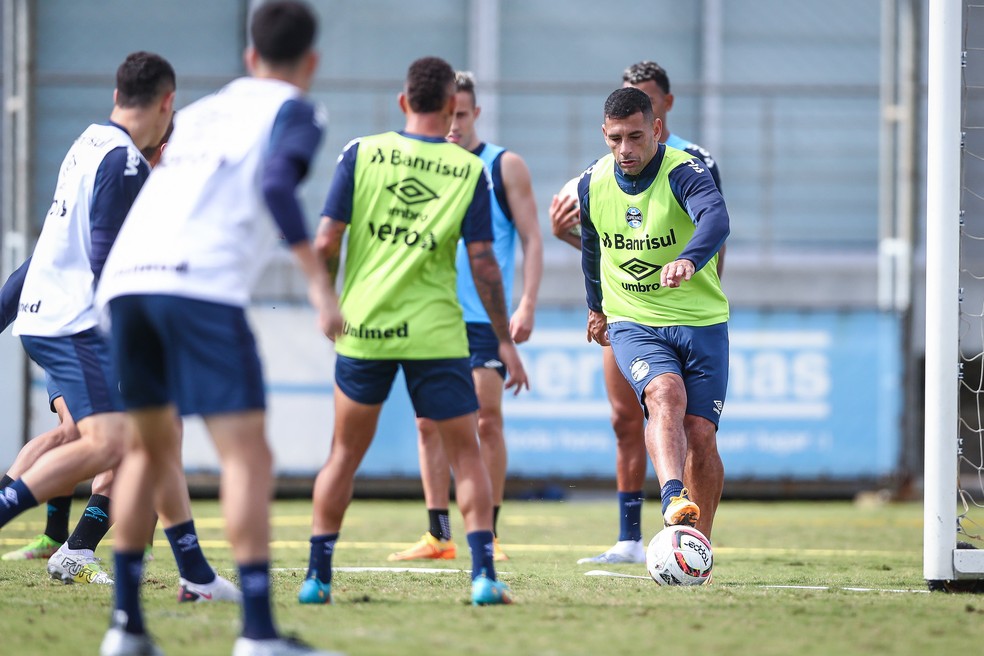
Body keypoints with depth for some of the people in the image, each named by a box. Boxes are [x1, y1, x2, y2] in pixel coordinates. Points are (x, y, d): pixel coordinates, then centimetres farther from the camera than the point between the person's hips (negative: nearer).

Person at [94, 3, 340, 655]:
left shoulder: (197, 113, 30)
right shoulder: (293, 111, 12)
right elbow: (276, 185, -9)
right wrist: (319, 280, -13)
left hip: (125, 280, 6)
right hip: (202, 283, -6)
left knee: (151, 447, 21)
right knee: (247, 454, -6)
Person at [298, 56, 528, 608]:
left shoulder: (362, 154, 0)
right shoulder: (469, 170, -1)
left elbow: (326, 242, -3)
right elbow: (483, 262, -4)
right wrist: (505, 341, 3)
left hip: (363, 328, 1)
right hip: (436, 333, -1)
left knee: (346, 453, 13)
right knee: (466, 453, 8)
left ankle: (317, 577, 12)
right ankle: (484, 575, -3)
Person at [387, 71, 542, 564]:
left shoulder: (504, 166, 2)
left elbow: (531, 239, 0)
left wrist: (527, 305, -10)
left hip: (486, 318, -4)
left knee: (486, 419, -7)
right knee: (429, 421, 2)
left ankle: (487, 535, -2)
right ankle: (438, 536, 8)